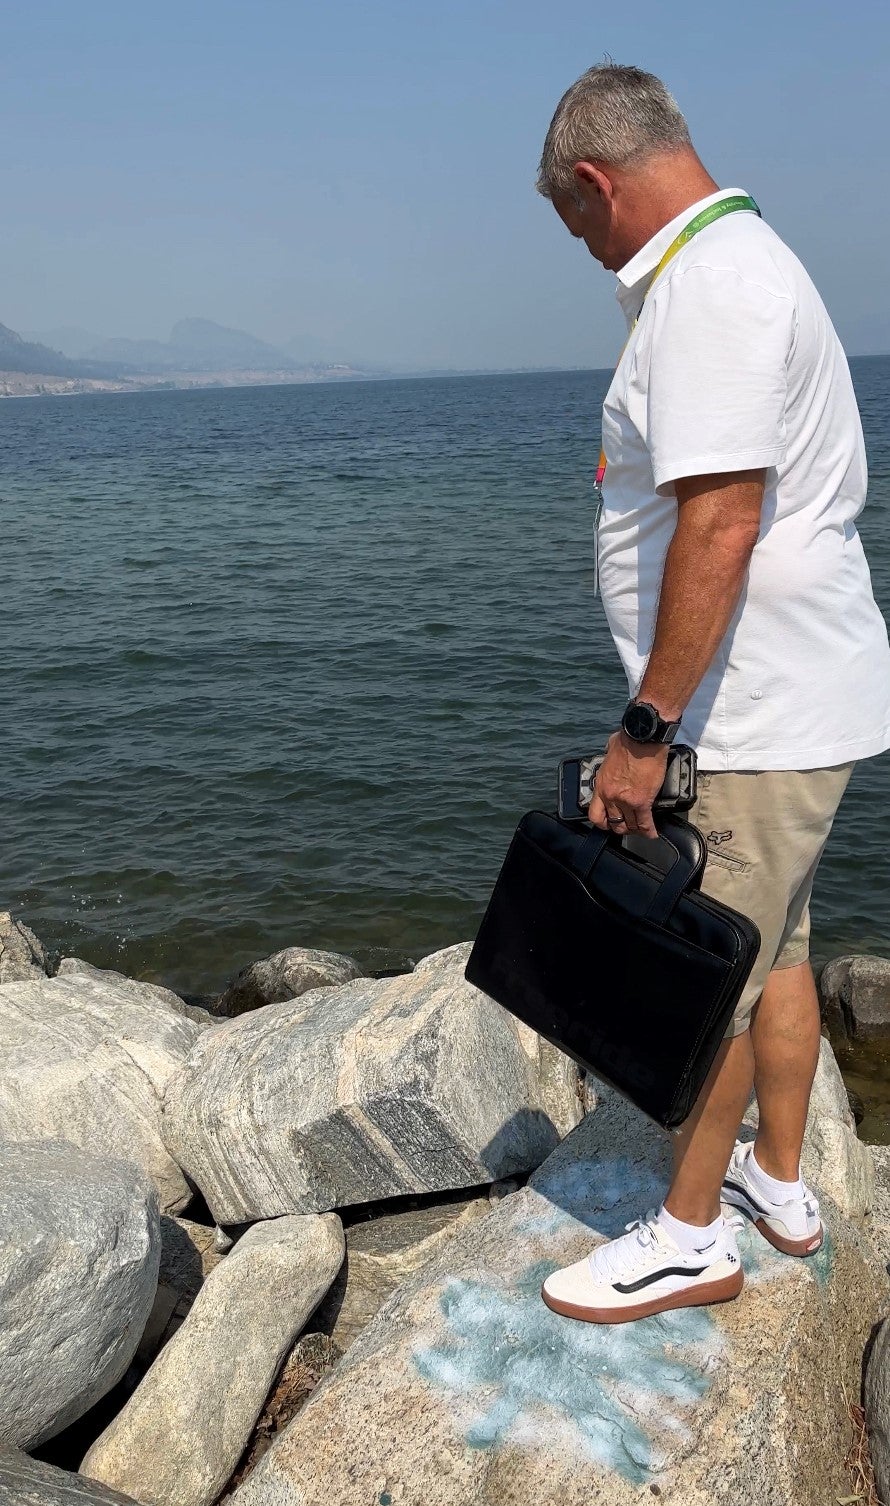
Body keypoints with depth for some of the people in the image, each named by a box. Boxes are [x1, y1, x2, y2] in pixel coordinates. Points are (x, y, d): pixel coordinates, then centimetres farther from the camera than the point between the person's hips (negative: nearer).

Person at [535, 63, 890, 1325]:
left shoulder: (709, 281, -18)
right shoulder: (739, 259, 16)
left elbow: (718, 526, -27)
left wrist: (645, 730, -23)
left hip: (761, 715, -10)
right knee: (772, 951, 19)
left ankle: (691, 1240, 20)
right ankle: (781, 1186, 36)